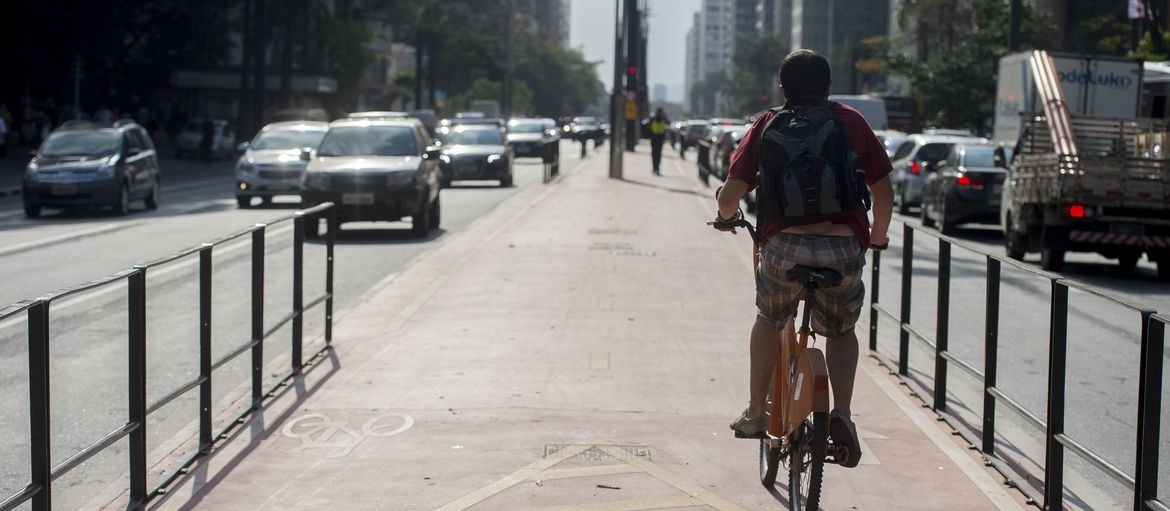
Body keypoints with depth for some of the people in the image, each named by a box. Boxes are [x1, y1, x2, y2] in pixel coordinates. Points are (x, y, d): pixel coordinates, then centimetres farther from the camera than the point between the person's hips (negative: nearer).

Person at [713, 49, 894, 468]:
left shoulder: (767, 125, 12)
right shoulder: (851, 122, 13)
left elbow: (731, 193, 7)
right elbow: (883, 191, 13)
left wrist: (725, 217, 30)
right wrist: (878, 238, 31)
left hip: (784, 246, 0)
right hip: (844, 249, 0)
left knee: (770, 320, 29)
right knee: (841, 331, 25)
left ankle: (755, 414, 29)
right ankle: (841, 412, 3)